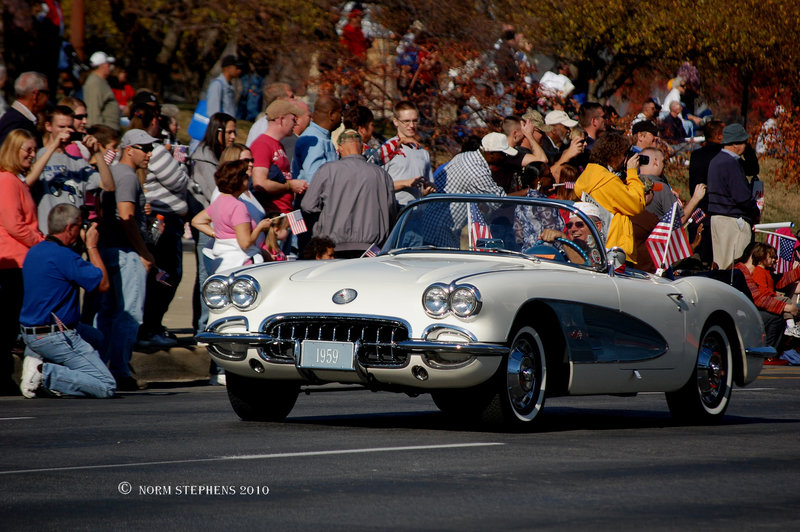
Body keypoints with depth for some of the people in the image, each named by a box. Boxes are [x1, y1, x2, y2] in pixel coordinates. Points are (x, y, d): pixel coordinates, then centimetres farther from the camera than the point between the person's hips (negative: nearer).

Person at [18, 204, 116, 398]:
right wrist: (92, 246, -2)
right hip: (55, 336, -9)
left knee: (95, 337, 34)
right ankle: (46, 374, -18)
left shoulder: (34, 251, 8)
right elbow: (103, 284, -11)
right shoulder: (63, 256, -20)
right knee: (106, 386, -8)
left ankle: (37, 358, 12)